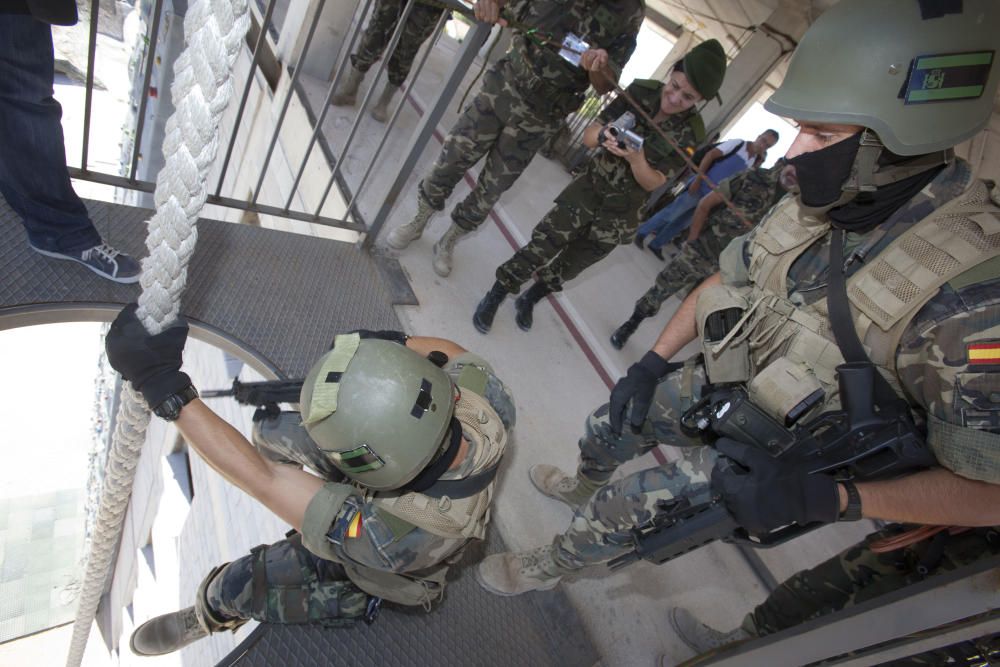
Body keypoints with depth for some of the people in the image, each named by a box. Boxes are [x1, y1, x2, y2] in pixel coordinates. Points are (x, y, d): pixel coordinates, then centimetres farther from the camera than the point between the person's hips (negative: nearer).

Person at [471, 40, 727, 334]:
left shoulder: (690, 133, -14)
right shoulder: (641, 91, -10)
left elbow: (653, 183, -12)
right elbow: (587, 137, -8)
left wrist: (637, 159, -32)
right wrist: (602, 135, -32)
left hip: (620, 213, 0)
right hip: (589, 187, 0)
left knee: (570, 265, 12)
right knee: (542, 245, -10)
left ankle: (530, 299, 37)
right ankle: (493, 297, 8)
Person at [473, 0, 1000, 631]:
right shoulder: (813, 208, -13)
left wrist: (824, 498, -37)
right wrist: (651, 364, -2)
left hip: (782, 458, -5)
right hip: (718, 386, 6)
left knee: (631, 502, -5)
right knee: (610, 426, 17)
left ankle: (550, 566, 30)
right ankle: (584, 485, 56)